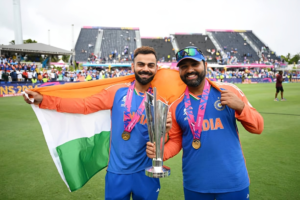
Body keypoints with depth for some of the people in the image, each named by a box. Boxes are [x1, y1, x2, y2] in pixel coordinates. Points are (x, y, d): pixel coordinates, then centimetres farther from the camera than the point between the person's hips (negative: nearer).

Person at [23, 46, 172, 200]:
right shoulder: (117, 92, -6)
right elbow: (84, 105, -4)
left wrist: (165, 130, -24)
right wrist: (43, 100, -6)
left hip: (146, 173, 1)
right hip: (117, 172, 0)